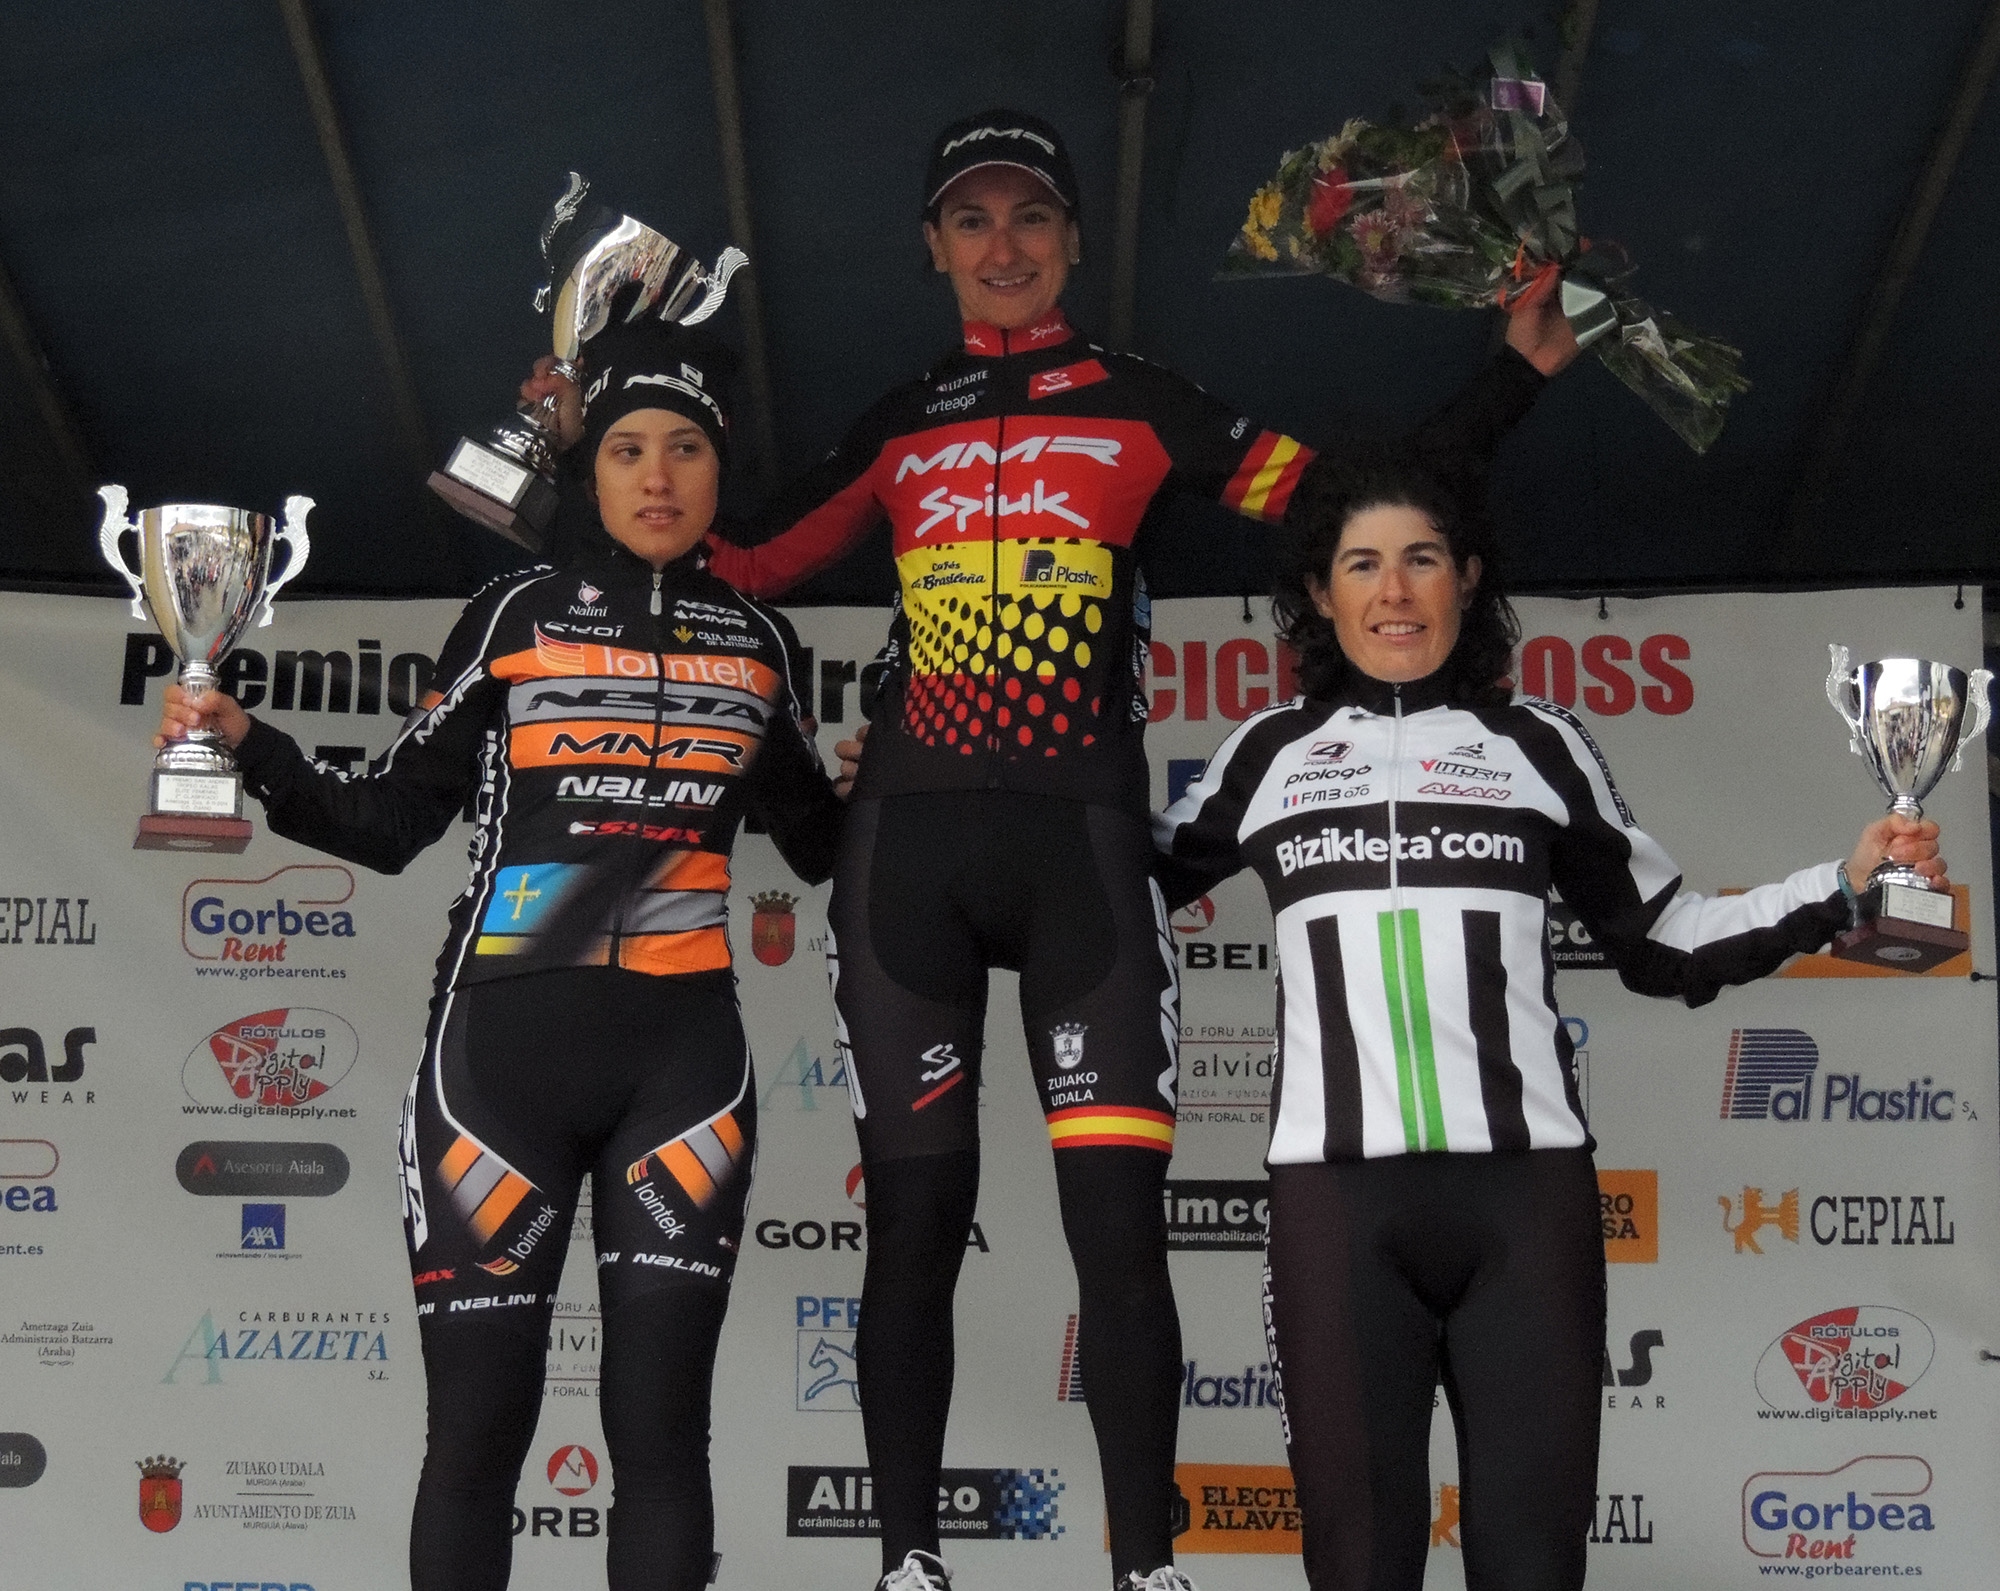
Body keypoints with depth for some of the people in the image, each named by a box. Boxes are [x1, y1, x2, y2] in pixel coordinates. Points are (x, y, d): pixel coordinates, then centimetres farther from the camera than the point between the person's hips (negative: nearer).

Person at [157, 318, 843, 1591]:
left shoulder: (756, 641, 11)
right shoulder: (519, 615, 5)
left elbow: (821, 845, 22)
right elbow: (388, 824, 5)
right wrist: (248, 746, -8)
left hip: (681, 1054, 1)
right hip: (503, 1043, -1)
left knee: (659, 1424, -2)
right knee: (479, 1428, 0)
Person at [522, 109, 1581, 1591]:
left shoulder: (1143, 402, 11)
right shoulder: (898, 426, 18)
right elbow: (746, 565, 20)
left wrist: (1517, 372, -1)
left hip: (1081, 840, -2)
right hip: (907, 846, 2)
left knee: (1119, 1221, -8)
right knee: (915, 1218, 4)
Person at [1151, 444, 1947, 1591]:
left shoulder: (1540, 746, 14)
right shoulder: (1269, 754, 15)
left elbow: (1666, 940, 18)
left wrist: (1843, 886, 8)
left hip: (1527, 1189, 0)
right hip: (1337, 1191, 0)